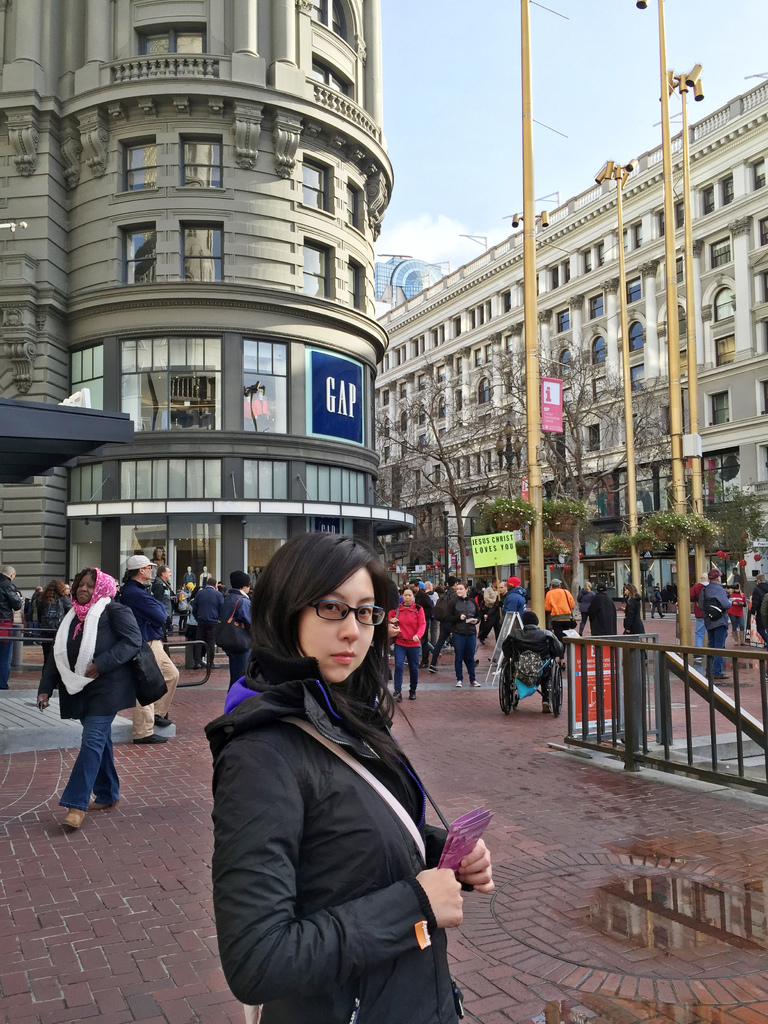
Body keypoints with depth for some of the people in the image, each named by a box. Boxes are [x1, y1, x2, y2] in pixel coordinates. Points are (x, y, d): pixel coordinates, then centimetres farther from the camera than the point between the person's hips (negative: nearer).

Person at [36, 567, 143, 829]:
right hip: (80, 690, 7)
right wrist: (45, 687, 6)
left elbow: (133, 640, -17)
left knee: (92, 741, -12)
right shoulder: (71, 618, 14)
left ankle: (77, 803, -11)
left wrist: (101, 664, -23)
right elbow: (57, 655, 15)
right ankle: (107, 795, 26)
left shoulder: (115, 611, -8)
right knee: (100, 741, 15)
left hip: (106, 688, -7)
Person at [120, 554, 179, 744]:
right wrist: (160, 606, -1)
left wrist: (157, 608, -3)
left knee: (172, 674, 20)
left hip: (153, 643, 11)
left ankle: (158, 713, 28)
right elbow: (160, 617, -18)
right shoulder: (136, 593, -20)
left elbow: (157, 613, 16)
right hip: (145, 645, -11)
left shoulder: (131, 590, 15)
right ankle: (144, 733, 0)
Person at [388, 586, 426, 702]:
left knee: (413, 668, 9)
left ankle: (413, 691, 26)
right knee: (398, 666, -12)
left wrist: (418, 635, -25)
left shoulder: (418, 609, -1)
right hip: (399, 643, 0)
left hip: (414, 644, 0)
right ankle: (398, 692, -11)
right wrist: (391, 621, -7)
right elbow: (389, 618, 17)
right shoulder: (396, 609, 4)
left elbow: (422, 624, -7)